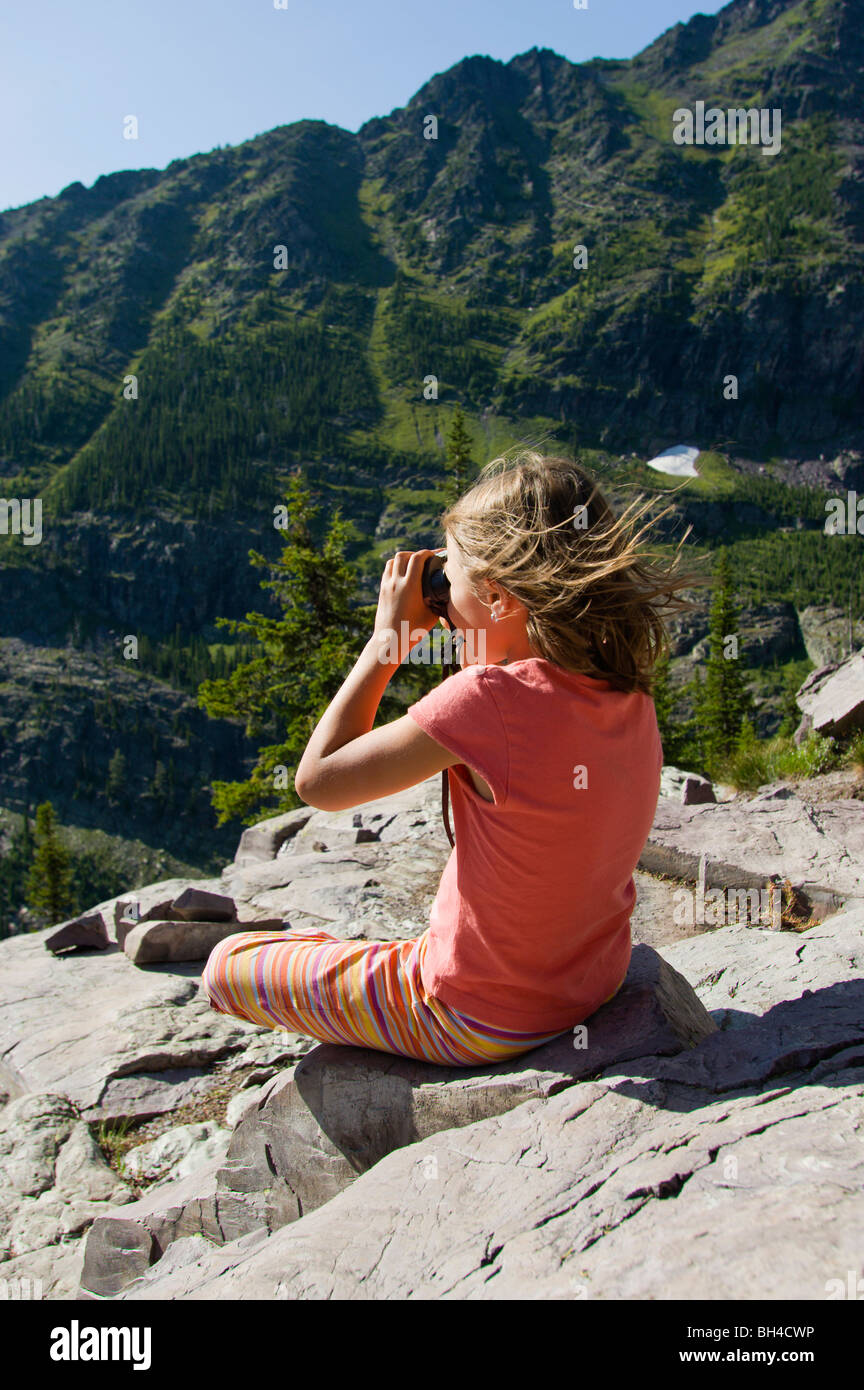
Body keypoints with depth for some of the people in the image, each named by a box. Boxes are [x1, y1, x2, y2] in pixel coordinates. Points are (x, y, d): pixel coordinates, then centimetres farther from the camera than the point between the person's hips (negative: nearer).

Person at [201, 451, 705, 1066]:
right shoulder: (632, 696, -8)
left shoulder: (487, 700, -31)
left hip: (479, 1024, -7)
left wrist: (387, 638, -15)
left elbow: (318, 780, -21)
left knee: (227, 965, 9)